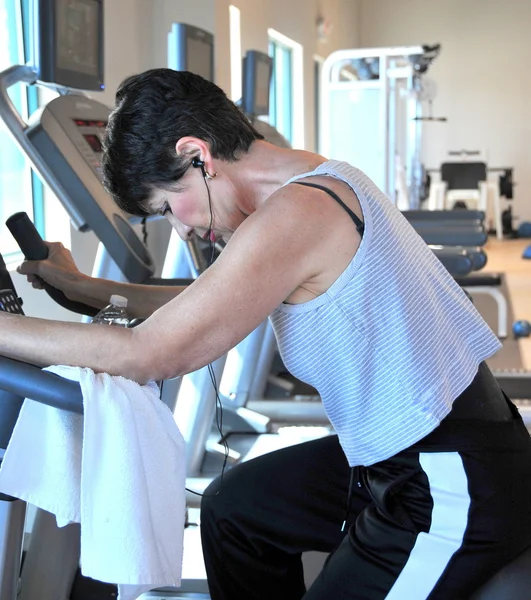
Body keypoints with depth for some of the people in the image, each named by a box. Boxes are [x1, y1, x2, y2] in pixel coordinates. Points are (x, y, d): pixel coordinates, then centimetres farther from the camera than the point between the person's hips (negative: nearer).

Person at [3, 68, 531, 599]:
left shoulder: (294, 214, -23)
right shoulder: (320, 179, 7)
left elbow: (145, 356, -23)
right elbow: (208, 311, 20)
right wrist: (82, 287, 23)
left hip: (458, 499, -10)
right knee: (233, 507, 22)